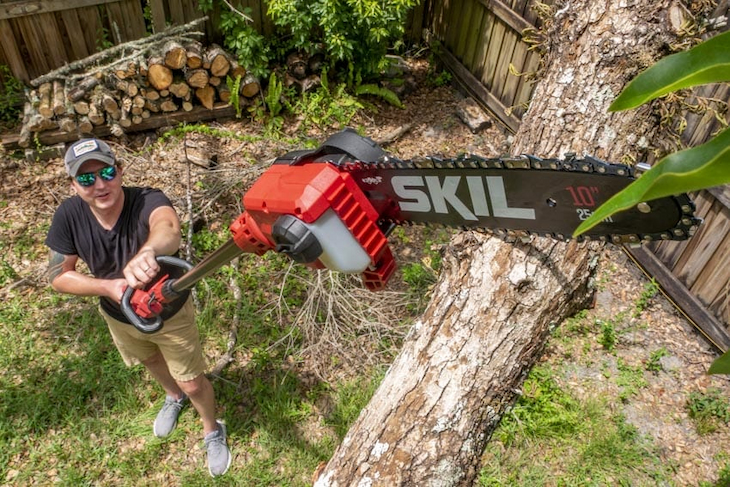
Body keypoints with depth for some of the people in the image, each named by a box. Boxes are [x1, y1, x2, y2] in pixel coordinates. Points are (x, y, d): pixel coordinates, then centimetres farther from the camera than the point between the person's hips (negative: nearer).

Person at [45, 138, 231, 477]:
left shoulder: (147, 201, -37)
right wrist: (108, 286, -31)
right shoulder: (69, 215, -24)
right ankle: (173, 397, 67)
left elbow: (168, 228, -62)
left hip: (171, 313, -4)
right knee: (152, 362, 33)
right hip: (119, 316, 5)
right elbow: (58, 276, -15)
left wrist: (147, 251, -85)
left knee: (193, 383, 10)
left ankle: (212, 431, 42)